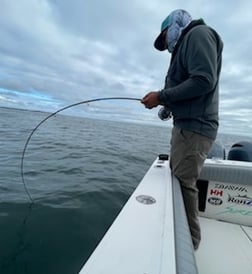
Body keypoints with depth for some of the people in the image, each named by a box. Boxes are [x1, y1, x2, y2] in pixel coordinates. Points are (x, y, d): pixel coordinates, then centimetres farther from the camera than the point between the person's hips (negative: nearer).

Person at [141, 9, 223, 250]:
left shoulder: (198, 34, -1)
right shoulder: (186, 46, 27)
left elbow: (204, 81, -19)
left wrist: (161, 96, -13)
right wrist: (165, 103, 11)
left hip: (194, 127, -10)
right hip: (187, 126, 10)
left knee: (183, 183, -4)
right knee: (176, 177, 15)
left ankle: (189, 238, 16)